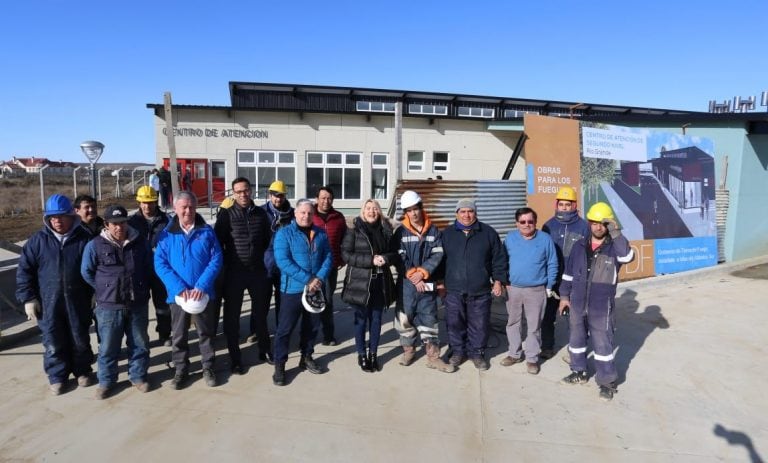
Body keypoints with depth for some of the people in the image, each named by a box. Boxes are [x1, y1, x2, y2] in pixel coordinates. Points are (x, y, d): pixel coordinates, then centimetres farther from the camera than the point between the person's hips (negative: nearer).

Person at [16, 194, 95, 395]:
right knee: (53, 342, 9)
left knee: (80, 339, 12)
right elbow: (24, 270, 3)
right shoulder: (38, 240, -1)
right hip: (48, 303, 1)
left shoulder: (84, 238, -4)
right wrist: (28, 298, -2)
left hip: (78, 301, -1)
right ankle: (56, 376, 26)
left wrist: (95, 295, 2)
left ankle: (82, 371, 31)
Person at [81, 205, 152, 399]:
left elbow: (149, 267, 14)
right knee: (108, 346, 8)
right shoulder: (95, 245, -5)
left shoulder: (140, 242, 1)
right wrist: (105, 289, 4)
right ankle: (106, 381, 26)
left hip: (138, 304, 2)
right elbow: (86, 272, 5)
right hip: (109, 306, -2)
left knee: (139, 343, 11)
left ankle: (138, 376, 27)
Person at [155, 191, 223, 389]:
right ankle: (181, 369, 30)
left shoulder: (207, 231, -2)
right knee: (179, 334, 13)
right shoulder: (166, 234, -1)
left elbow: (216, 260, -6)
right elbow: (160, 263, -6)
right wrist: (179, 288, -18)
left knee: (206, 332, 12)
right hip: (177, 294, 0)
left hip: (203, 293, 0)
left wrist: (201, 286, -18)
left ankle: (208, 367, 28)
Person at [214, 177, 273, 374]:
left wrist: (265, 261, 9)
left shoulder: (261, 213, 5)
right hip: (234, 272, -2)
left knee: (261, 311, 13)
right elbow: (218, 242, -5)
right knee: (232, 316, 5)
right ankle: (235, 358, 18)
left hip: (258, 271, 3)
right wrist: (227, 264, -6)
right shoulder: (226, 214, -3)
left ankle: (265, 350, 30)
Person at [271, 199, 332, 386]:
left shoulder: (320, 234, 7)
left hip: (316, 289, 5)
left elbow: (328, 257, 3)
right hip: (292, 289, -4)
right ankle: (279, 365, 16)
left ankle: (306, 357, 35)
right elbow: (283, 261, -18)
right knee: (285, 328, 2)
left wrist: (319, 278, -15)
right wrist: (307, 279, -23)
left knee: (312, 325, 16)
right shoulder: (284, 233, -7)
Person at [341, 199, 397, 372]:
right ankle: (362, 355, 22)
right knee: (361, 320, 7)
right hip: (360, 282, -3)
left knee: (376, 319, 12)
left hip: (380, 282, 4)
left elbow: (395, 254, 9)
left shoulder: (385, 231, 8)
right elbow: (346, 255, -11)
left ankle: (373, 354, 26)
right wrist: (371, 260, -18)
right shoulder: (354, 231, -3)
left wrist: (385, 258, -14)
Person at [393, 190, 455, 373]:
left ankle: (433, 357, 14)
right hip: (406, 282, 0)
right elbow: (399, 258, -6)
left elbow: (437, 255, -4)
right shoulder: (401, 232, -1)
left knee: (429, 318, 6)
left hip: (427, 282, 1)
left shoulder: (433, 230, 2)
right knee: (406, 317, 9)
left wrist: (422, 272, -16)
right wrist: (413, 277, -13)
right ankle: (408, 350, 29)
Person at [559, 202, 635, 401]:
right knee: (576, 339, 17)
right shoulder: (580, 246, 4)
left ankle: (607, 382, 20)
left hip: (601, 307, -4)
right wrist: (564, 296, 8)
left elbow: (628, 256, -29)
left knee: (602, 344, 4)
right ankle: (579, 372, 35)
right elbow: (568, 272, 9)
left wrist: (615, 233, -27)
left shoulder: (614, 247, -5)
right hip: (578, 304, 4)